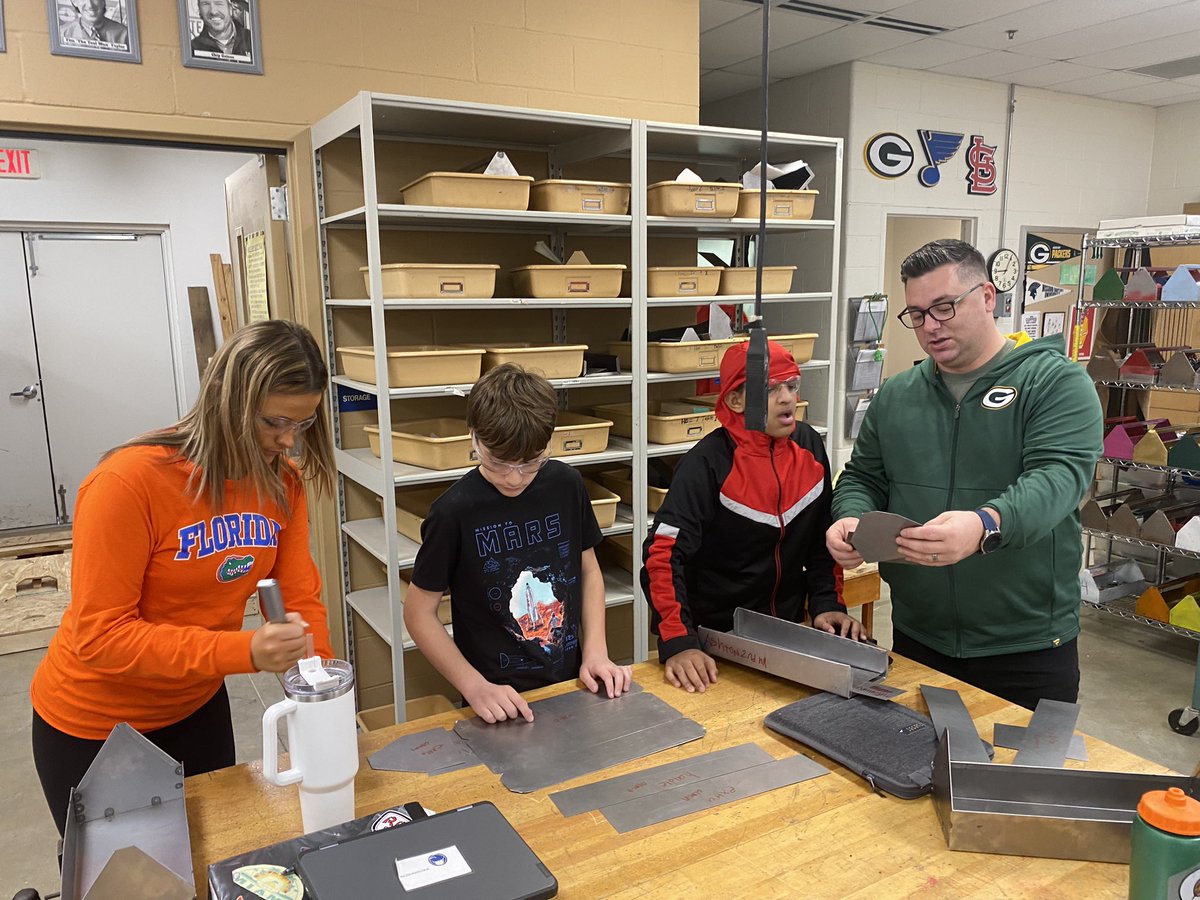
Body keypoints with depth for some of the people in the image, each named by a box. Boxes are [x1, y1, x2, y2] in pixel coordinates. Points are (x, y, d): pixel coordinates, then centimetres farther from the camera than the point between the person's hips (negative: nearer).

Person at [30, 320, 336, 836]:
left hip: (198, 706, 5)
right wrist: (245, 651, -39)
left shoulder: (282, 482, -11)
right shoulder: (130, 482, -29)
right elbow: (99, 636, -29)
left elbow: (301, 598, -12)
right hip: (94, 725, -4)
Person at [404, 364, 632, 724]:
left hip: (571, 684, 3)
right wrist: (476, 687, -14)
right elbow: (420, 612, -6)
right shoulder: (454, 512, -14)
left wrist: (596, 652, -1)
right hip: (500, 701, -2)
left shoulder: (566, 485, -3)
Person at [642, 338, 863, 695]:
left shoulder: (809, 446, 0)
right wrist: (679, 644, -30)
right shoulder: (709, 463, -18)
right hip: (718, 637, -5)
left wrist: (827, 604, 1)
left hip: (789, 630, 6)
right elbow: (664, 553, -23)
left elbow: (823, 538, 10)